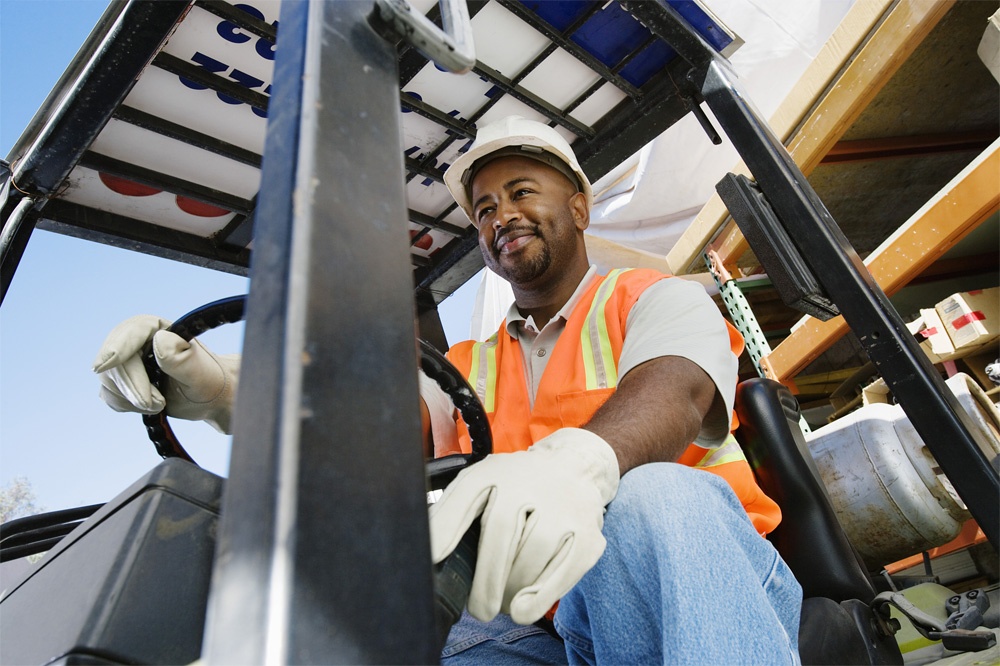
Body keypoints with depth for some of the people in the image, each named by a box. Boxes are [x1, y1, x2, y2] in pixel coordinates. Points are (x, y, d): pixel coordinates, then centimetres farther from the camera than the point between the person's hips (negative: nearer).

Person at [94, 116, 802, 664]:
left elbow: (672, 394, -15)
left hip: (708, 583, -1)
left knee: (652, 499, -36)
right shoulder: (469, 368, 19)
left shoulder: (660, 299, 8)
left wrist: (578, 461, -39)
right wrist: (225, 392, -20)